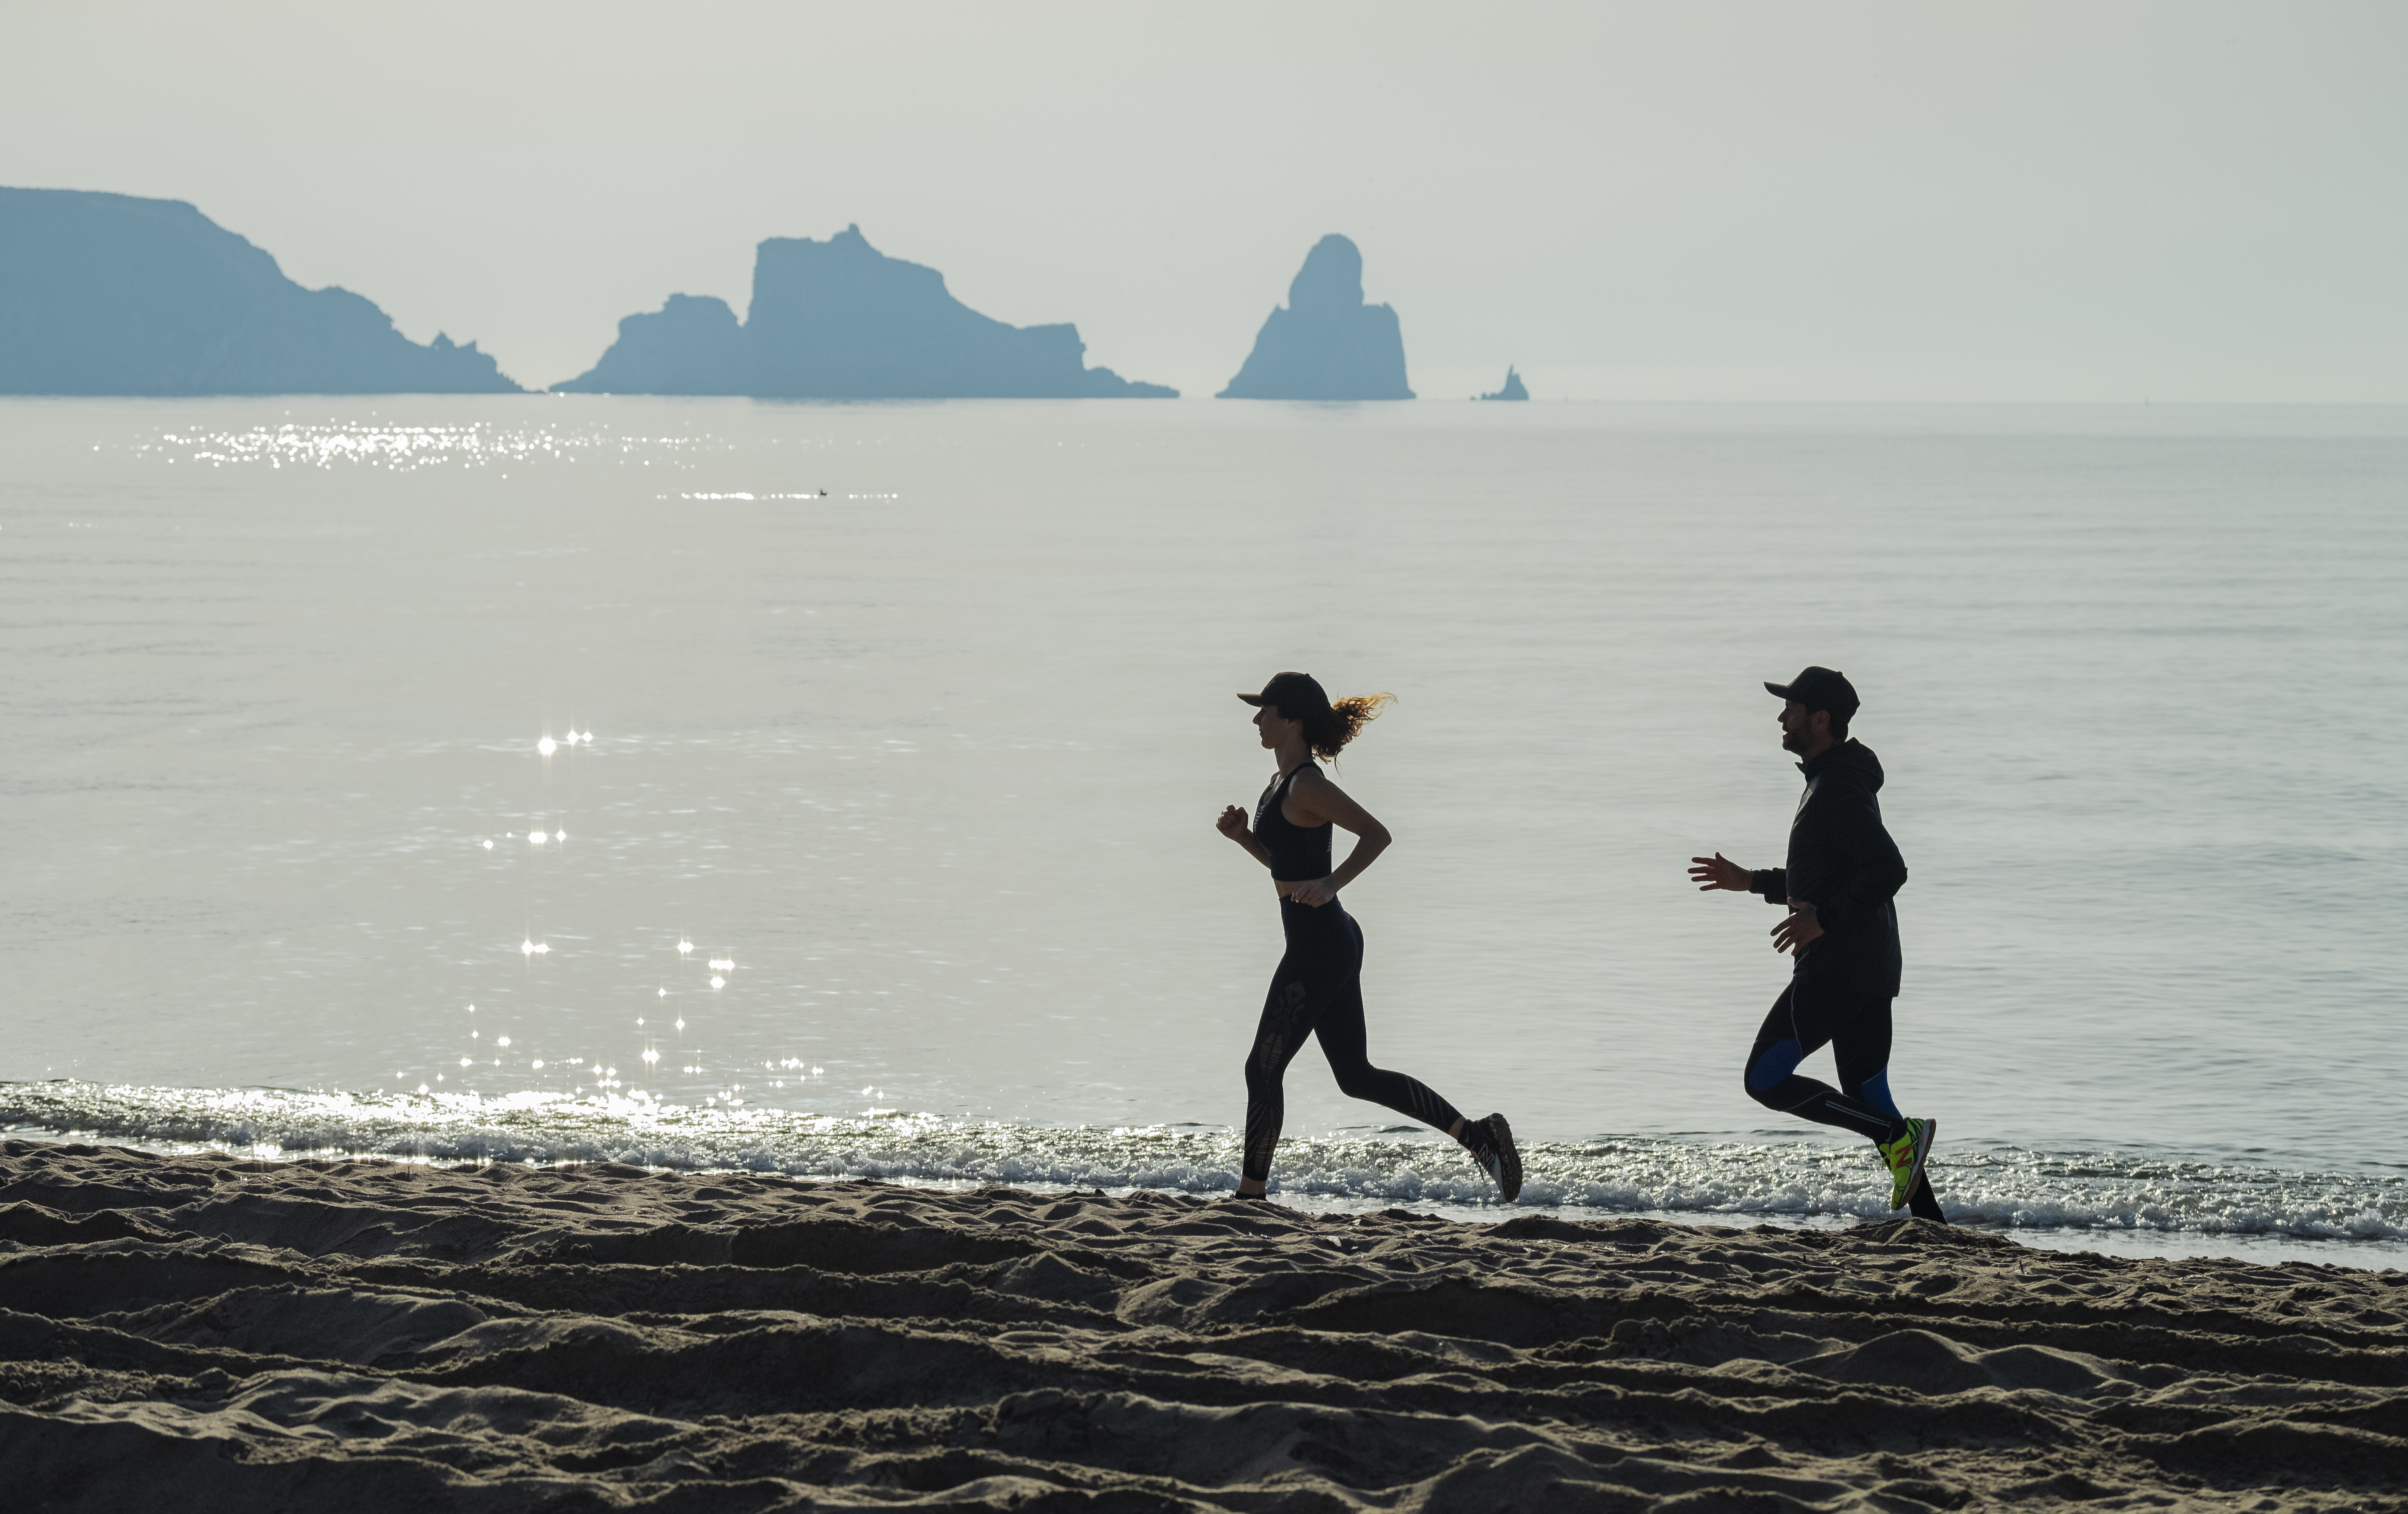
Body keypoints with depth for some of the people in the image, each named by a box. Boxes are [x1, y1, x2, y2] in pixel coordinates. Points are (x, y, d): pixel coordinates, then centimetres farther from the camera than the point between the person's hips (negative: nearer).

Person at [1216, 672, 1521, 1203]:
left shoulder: (1307, 786, -16)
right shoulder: (1283, 782, 14)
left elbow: (1376, 835, -21)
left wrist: (1329, 885, -29)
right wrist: (1243, 836, 9)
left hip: (1319, 948, -10)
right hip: (1329, 943, 10)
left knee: (1263, 1070, -1)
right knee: (1356, 1077, 12)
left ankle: (1250, 1196, 7)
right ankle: (1476, 1134, 10)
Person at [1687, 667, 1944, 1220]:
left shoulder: (1837, 791, -15)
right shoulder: (1836, 784, 18)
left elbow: (1889, 869, -25)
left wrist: (1824, 919, -24)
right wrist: (1752, 882, 28)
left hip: (1836, 967, -10)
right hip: (1869, 969, 10)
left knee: (1766, 1080, -5)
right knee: (1868, 1100, 8)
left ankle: (1900, 1136, -9)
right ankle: (1932, 1231, 3)